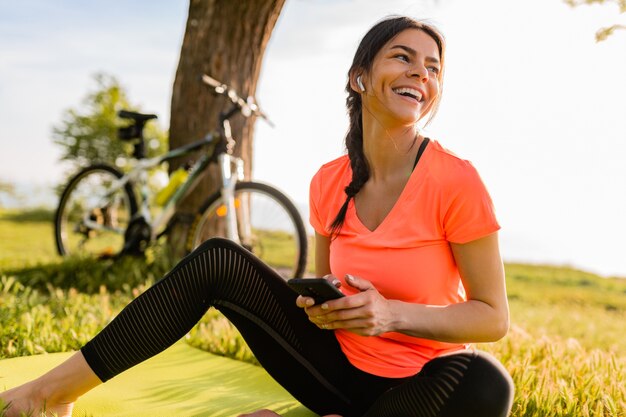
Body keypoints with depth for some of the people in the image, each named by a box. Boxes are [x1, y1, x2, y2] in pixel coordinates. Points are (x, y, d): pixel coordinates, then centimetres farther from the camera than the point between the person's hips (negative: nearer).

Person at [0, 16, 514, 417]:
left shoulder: (455, 180, -17)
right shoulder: (329, 182, -3)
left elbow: (494, 317, -12)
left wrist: (391, 314, -25)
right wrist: (318, 305, -13)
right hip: (339, 367, 3)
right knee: (219, 260, -12)